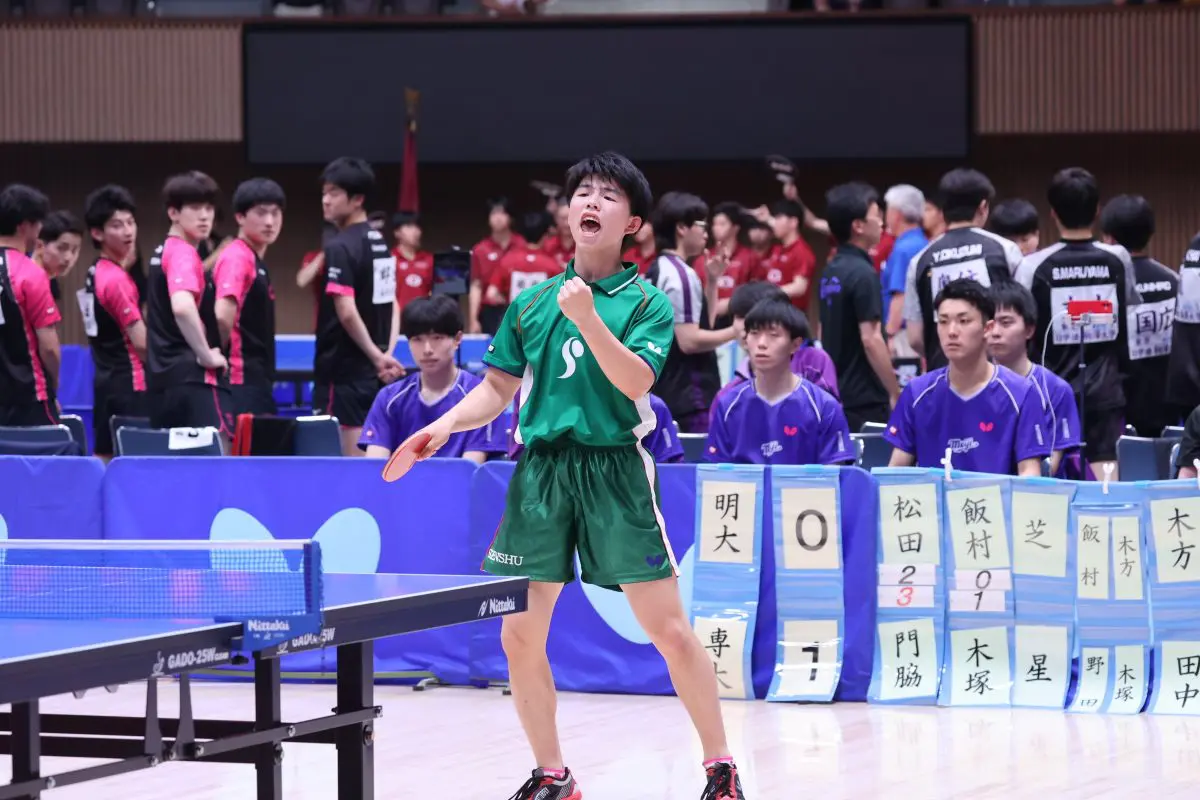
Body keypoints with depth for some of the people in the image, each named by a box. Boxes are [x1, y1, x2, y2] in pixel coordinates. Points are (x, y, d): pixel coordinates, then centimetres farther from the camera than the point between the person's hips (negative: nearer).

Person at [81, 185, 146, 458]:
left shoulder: (95, 274, 12)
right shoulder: (117, 279, -15)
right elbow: (141, 342, -16)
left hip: (106, 382, 9)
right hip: (128, 385, -9)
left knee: (104, 461, 9)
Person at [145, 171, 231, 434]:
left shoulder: (163, 252, 18)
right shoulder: (183, 254, -11)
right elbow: (182, 307, -30)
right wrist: (207, 355, -20)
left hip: (163, 377, 10)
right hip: (191, 378, -10)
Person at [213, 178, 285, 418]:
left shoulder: (257, 262, 17)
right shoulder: (237, 258, -12)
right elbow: (223, 315, -26)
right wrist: (220, 354, -12)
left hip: (257, 380, 10)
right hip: (241, 380, -10)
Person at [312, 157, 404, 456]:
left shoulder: (340, 247, -14)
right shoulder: (380, 243, 12)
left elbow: (347, 312, -21)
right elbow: (392, 306, 15)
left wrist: (377, 357, -13)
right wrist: (386, 354, 4)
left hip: (343, 374, -8)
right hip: (373, 375, 8)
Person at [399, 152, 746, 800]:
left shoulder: (647, 303, 1)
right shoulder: (531, 302, 13)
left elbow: (635, 380, -14)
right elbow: (498, 388, 16)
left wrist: (587, 316, -24)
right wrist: (446, 425, 0)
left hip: (616, 471, -4)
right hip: (540, 471, 4)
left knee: (669, 630, -6)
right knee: (518, 635, 1)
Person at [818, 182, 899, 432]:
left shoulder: (831, 272, 12)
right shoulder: (862, 273, -15)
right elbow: (870, 340, -19)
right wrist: (896, 395, -14)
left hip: (836, 394, 9)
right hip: (865, 399, -9)